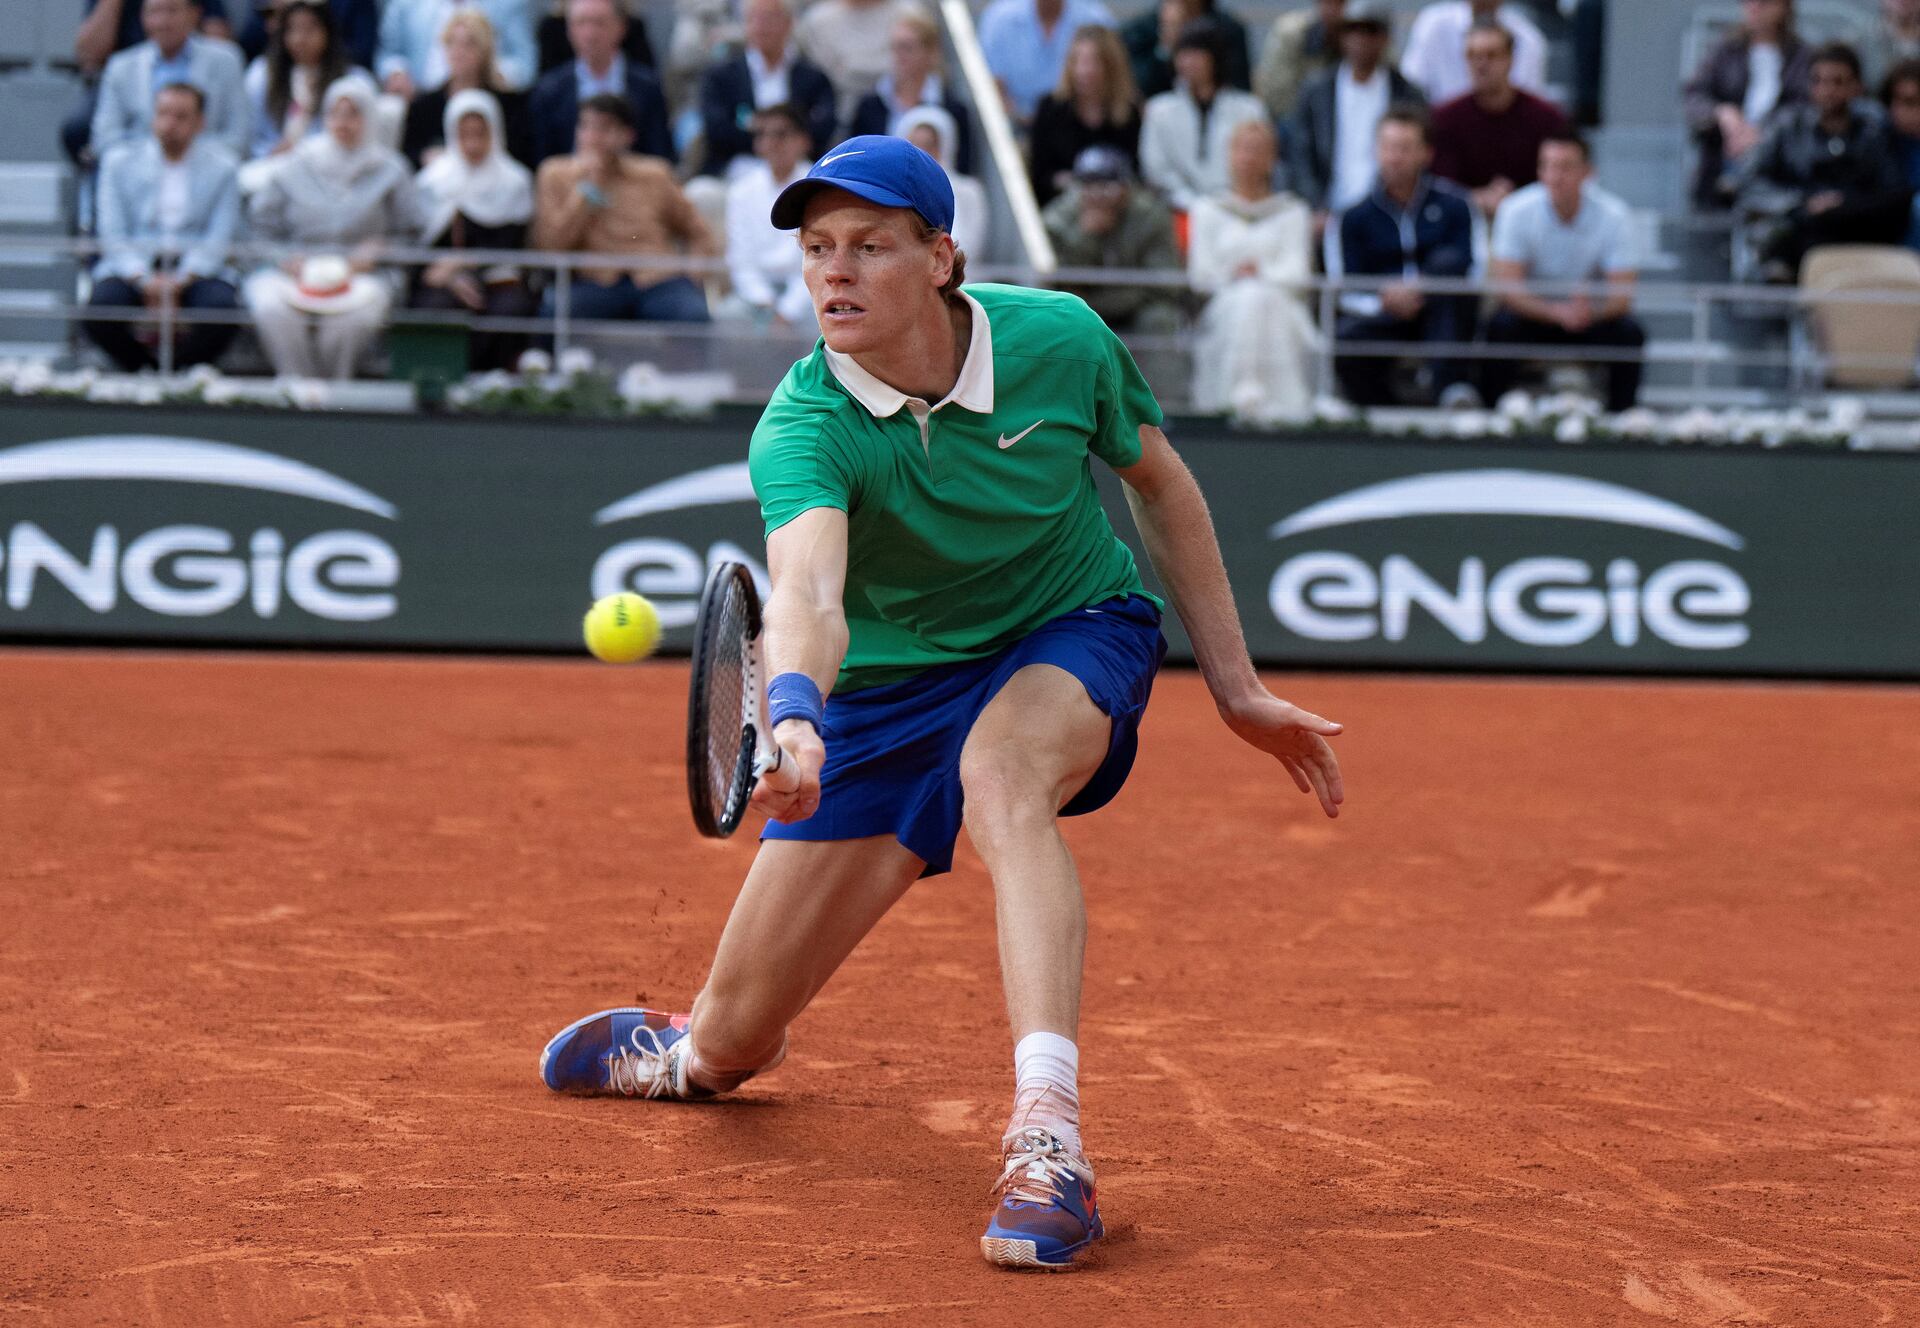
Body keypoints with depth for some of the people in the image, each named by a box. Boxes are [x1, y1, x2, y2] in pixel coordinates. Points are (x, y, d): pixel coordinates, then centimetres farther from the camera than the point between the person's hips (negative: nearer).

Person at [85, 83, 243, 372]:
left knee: (222, 307, -33)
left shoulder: (222, 166, 10)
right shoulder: (120, 162, 12)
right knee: (100, 308, -31)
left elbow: (219, 239, 1)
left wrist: (179, 281, -17)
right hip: (133, 269, 0)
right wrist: (145, 280, -16)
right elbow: (113, 237, 3)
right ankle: (142, 368, -3)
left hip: (196, 271, 0)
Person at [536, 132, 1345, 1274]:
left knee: (1000, 774, -40)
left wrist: (1238, 689, 1)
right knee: (730, 1044, 2)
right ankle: (686, 1053, 44)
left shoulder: (1060, 341, -19)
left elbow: (1162, 487, 0)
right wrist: (794, 711, -67)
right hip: (889, 682, 1)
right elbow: (808, 591, -44)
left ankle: (1049, 1142, -46)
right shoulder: (804, 428, -26)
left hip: (1076, 633, -1)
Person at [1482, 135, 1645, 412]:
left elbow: (1622, 296, -20)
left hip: (1594, 317, 1)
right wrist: (1558, 313, -41)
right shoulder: (1517, 211, -17)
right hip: (1534, 314, -1)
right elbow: (1507, 288, -23)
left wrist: (1593, 310, -44)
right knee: (1502, 326, -32)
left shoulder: (1614, 215, -15)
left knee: (1629, 332, -28)